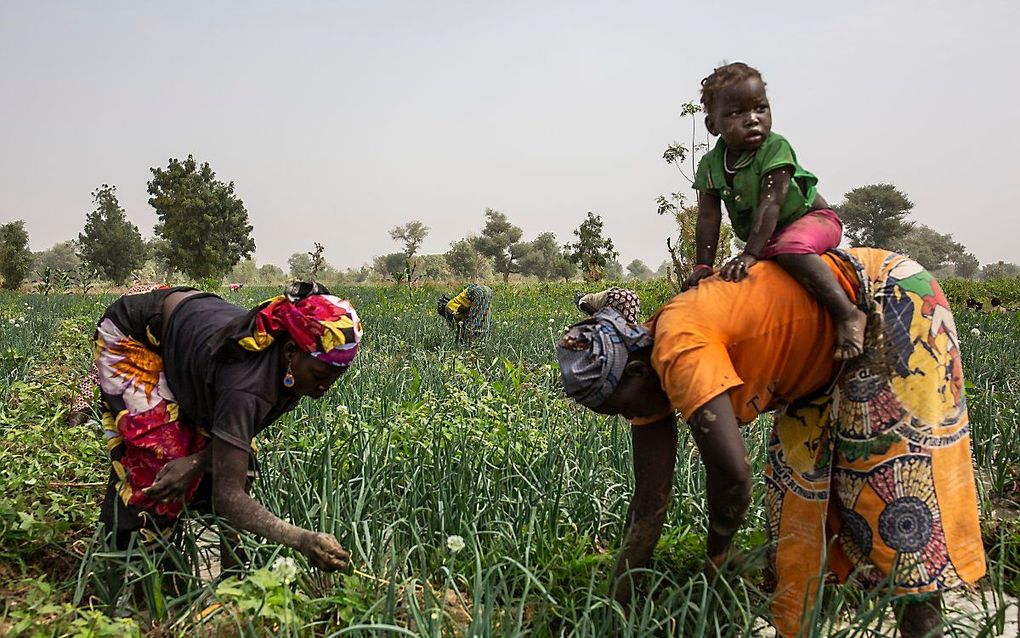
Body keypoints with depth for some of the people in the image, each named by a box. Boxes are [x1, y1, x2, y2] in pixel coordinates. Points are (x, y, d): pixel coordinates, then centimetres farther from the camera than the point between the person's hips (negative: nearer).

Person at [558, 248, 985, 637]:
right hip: (830, 354, 9)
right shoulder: (650, 376, -3)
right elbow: (649, 506, 0)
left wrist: (717, 553, -14)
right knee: (799, 466, 7)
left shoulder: (679, 350, -31)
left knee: (893, 467, -9)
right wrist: (619, 603, 2)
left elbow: (731, 471, -36)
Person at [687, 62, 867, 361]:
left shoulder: (775, 148, -22)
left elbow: (770, 204, -30)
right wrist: (704, 264, -16)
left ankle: (847, 314, -41)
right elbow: (708, 218, -8)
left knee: (789, 249, -37)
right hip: (769, 238, 7)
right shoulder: (711, 165, -7)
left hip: (812, 218, -7)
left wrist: (751, 253, -37)